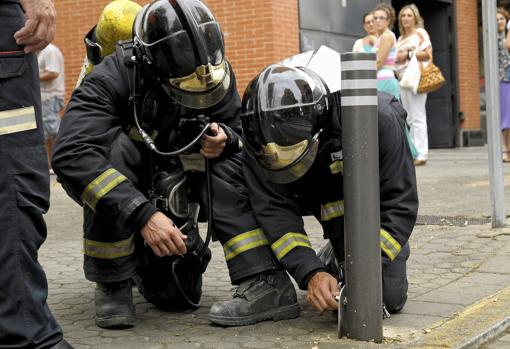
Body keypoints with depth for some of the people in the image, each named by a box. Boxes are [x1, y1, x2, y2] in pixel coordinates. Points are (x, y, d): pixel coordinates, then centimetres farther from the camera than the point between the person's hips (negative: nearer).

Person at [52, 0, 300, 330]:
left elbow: (241, 137, -4)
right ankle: (112, 280, -20)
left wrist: (225, 139, -31)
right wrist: (142, 215, -53)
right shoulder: (113, 78, -31)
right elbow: (71, 155, -45)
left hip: (171, 191, 3)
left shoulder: (217, 75, -16)